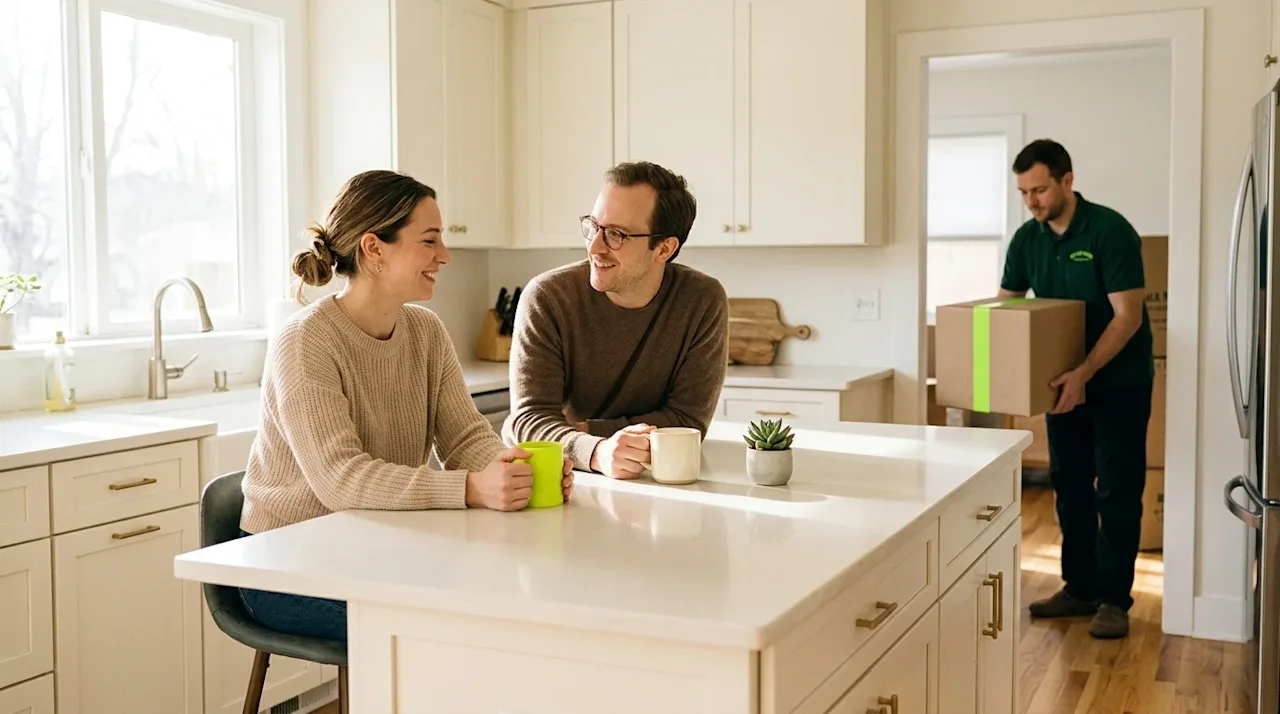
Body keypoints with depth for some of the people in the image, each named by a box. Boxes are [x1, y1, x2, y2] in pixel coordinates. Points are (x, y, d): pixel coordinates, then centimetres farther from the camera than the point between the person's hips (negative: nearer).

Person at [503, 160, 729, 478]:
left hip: (650, 481, 1)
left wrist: (584, 429, -17)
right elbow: (531, 418, -19)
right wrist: (598, 451, -38)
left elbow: (688, 421, -9)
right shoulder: (545, 298, -13)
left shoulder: (703, 302, -9)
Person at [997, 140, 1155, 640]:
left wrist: (1084, 373, -33)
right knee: (1069, 485, 10)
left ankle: (1114, 599, 7)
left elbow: (1128, 315, -23)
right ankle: (1079, 588, 20)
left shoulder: (1110, 230, -19)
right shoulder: (1027, 239, -1)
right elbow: (1005, 305, 7)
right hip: (1064, 381, 6)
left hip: (1119, 382, -6)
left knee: (1116, 491, -2)